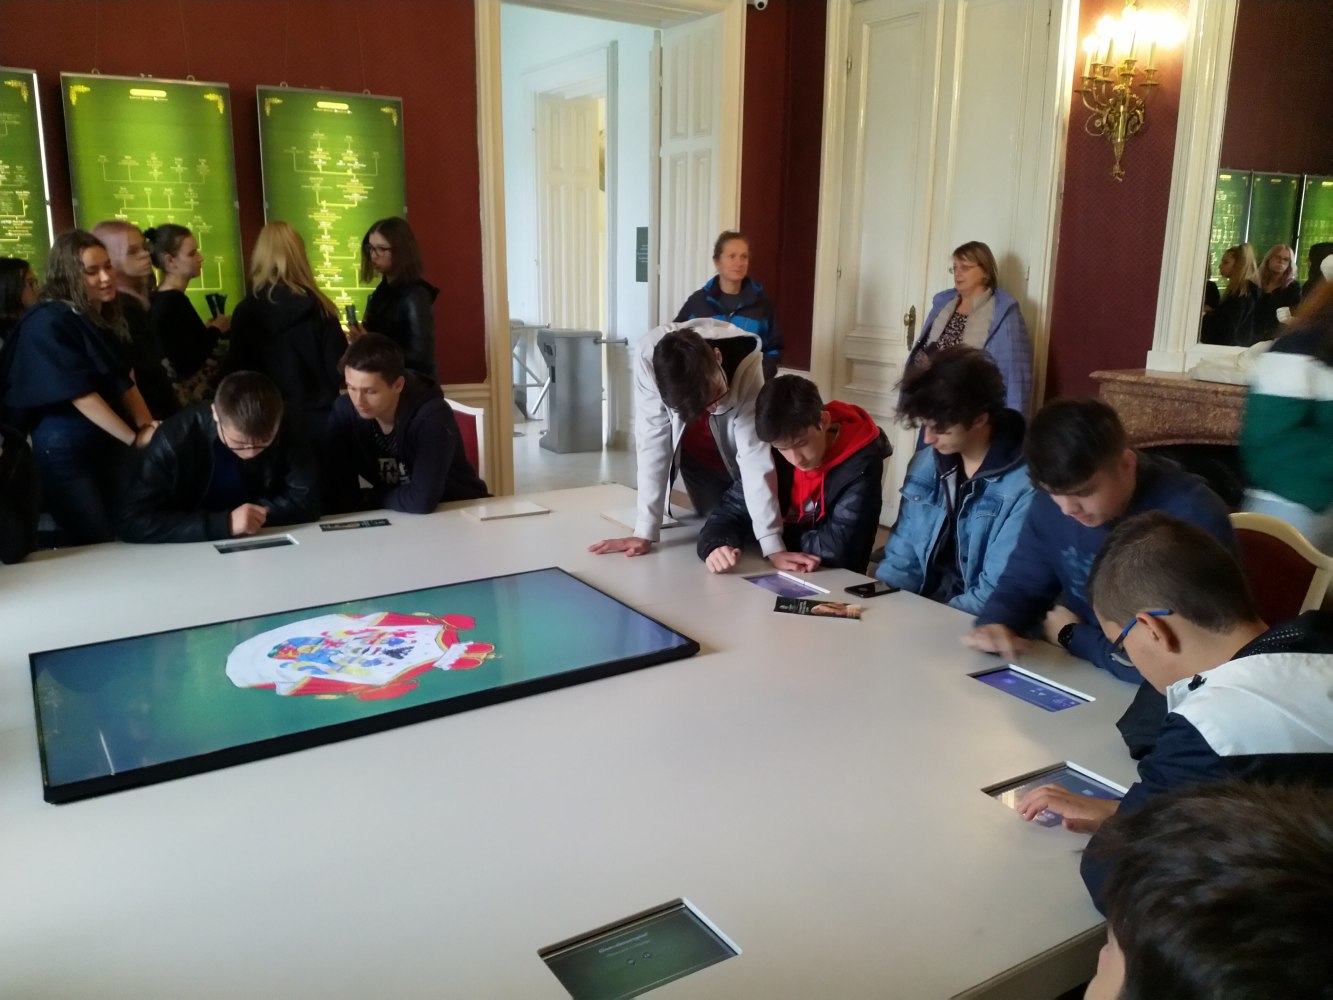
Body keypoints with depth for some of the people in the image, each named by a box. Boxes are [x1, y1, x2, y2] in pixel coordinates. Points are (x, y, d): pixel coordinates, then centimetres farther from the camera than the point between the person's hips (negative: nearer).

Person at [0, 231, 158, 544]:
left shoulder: (104, 318, 8)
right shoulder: (48, 322, -15)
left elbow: (123, 381, 5)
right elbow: (80, 394, -19)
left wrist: (147, 425, -12)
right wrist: (135, 438, -19)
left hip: (107, 444, 7)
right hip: (65, 450, -7)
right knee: (93, 547, -1)